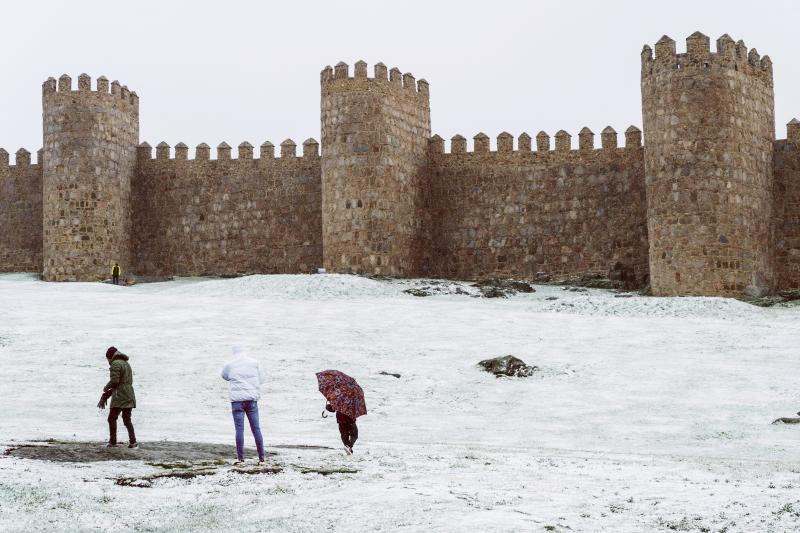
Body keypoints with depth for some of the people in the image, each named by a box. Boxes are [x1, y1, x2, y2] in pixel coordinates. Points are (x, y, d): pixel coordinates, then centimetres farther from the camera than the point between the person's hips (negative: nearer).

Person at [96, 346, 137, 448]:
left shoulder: (115, 364, -9)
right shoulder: (126, 363, 21)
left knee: (112, 418, 1)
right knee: (127, 420, 13)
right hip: (129, 396, 9)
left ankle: (113, 442, -1)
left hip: (119, 398, -9)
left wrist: (106, 387, 2)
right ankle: (133, 442, 4)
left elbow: (114, 381, -19)